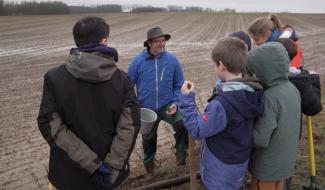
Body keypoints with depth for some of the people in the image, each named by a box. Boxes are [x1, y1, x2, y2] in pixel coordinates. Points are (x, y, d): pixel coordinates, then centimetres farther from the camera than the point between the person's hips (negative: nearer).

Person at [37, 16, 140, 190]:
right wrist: (111, 167, -15)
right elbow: (130, 125, -16)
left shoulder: (54, 78, -11)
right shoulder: (122, 79, -9)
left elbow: (50, 125, -17)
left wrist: (91, 163, -18)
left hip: (69, 174, 0)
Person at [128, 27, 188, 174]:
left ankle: (180, 151, -3)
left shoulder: (172, 60, -9)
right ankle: (148, 161, 52)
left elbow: (179, 85, -1)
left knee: (183, 124, -29)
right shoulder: (138, 61, -12)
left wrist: (175, 103, -14)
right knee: (148, 138, 20)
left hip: (167, 105, 0)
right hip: (146, 109, 1)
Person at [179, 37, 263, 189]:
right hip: (239, 161, 7)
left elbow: (197, 130, -25)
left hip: (222, 168, -7)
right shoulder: (252, 93, -7)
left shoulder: (223, 103, -33)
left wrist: (187, 99, -19)